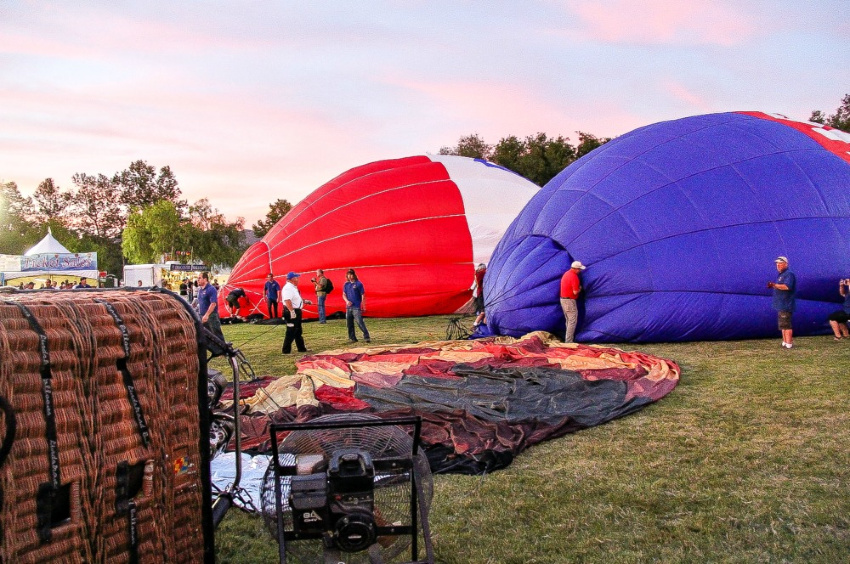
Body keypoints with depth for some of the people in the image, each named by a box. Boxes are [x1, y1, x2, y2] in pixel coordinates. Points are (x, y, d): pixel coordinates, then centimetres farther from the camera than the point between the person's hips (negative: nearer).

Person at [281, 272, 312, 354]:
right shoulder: (288, 288, -19)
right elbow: (287, 300, -30)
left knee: (298, 332, 19)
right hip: (292, 312, -11)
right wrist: (292, 311, -34)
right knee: (291, 332, -6)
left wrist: (305, 301, 25)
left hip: (297, 311, 11)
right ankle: (286, 350, 0)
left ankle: (301, 348, 30)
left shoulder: (293, 287, 15)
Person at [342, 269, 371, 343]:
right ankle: (352, 338, 17)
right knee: (349, 323, 8)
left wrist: (363, 306, -6)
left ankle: (366, 337, -11)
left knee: (360, 322, -15)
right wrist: (347, 301, -6)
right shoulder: (346, 285, 11)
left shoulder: (358, 284, -4)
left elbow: (363, 295, -3)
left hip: (356, 307, -6)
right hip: (348, 307, 6)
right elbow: (344, 295, 15)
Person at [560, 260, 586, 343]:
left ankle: (568, 339, 22)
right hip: (570, 301, -10)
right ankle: (568, 341, -6)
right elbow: (575, 292, -20)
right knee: (572, 321, -4)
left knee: (568, 320, 18)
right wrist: (580, 289, -1)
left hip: (563, 299, 10)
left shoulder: (566, 274, 12)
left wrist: (578, 288, 17)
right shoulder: (574, 277, -19)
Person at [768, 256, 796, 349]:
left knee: (786, 325, -12)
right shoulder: (781, 275, 20)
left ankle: (789, 344, -12)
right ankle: (785, 342, 22)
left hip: (786, 305, -11)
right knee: (783, 325, 15)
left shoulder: (789, 274, -13)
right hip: (781, 305, 11)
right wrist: (773, 286, 10)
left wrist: (775, 285, -33)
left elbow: (787, 286, -28)